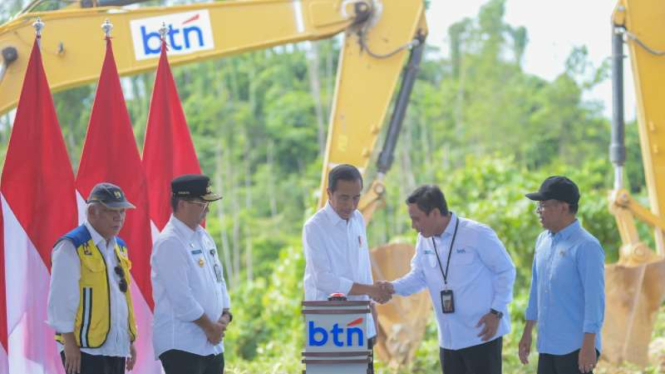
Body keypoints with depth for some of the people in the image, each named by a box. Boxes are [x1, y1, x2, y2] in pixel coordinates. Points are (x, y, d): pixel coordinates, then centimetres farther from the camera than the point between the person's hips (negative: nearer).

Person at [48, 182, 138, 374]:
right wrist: (69, 341, -18)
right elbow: (61, 298, -14)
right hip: (85, 349, -8)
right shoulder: (71, 247, -9)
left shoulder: (119, 248, 17)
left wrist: (130, 340, 19)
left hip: (116, 349, 8)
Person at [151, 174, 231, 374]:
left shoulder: (204, 237, 14)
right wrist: (209, 327, -11)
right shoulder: (169, 242, -15)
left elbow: (218, 279, 18)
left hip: (212, 343, 9)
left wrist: (224, 316, 2)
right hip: (181, 343, -9)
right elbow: (181, 297, -19)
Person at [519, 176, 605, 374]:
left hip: (575, 348, -8)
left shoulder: (586, 246, -14)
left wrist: (589, 346, -20)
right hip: (548, 345, 8)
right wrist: (527, 333, 21)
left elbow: (595, 300, -17)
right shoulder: (543, 241, 10)